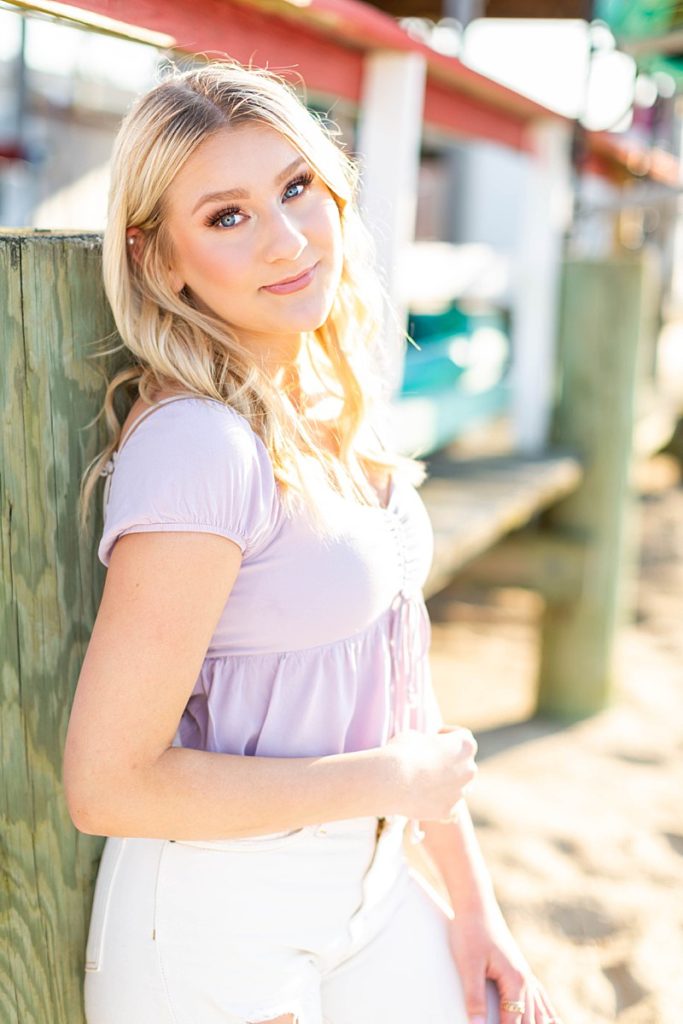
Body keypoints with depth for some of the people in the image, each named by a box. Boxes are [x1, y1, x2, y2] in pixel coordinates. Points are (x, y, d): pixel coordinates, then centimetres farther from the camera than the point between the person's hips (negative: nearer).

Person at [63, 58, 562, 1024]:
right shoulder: (196, 445, -25)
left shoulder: (335, 406, 0)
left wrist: (474, 904, 7)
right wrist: (391, 780, -17)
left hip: (367, 888, 7)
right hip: (215, 933, -7)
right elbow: (108, 784, -24)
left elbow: (398, 664, 7)